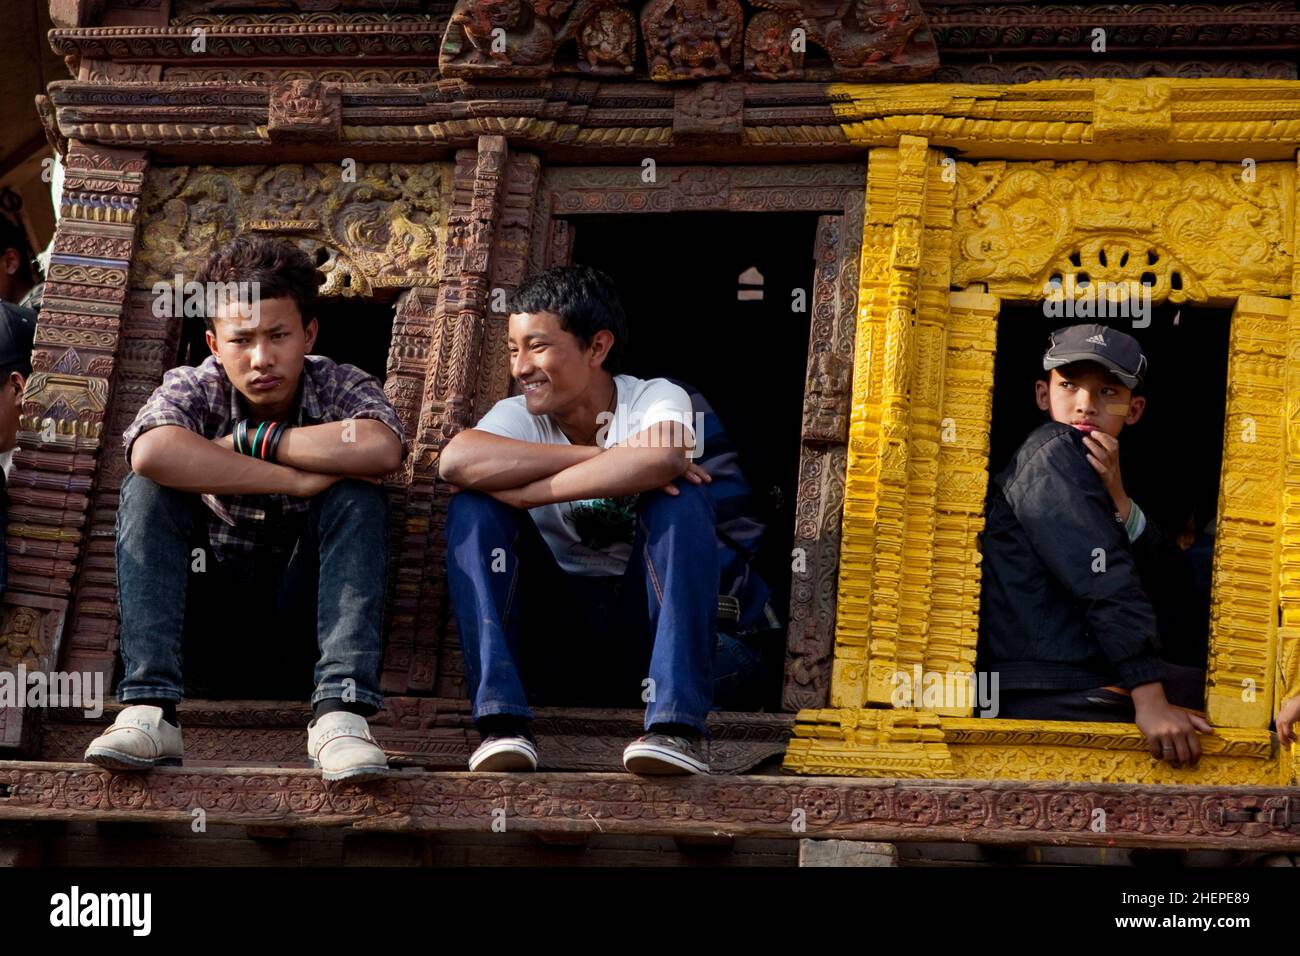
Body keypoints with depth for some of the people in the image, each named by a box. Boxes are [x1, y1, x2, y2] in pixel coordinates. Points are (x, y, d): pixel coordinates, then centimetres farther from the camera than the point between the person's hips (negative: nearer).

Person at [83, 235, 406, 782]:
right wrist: (298, 480, -34)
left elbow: (383, 448, -33)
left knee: (357, 496, -24)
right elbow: (152, 451, -35)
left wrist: (251, 440, -25)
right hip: (208, 611, 0)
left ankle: (340, 712, -35)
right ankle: (149, 709, -33)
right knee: (148, 489, -23)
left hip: (298, 611, 0)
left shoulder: (340, 388, -7)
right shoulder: (195, 389, -9)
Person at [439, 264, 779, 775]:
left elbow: (663, 458, -35)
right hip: (556, 642, 2)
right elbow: (455, 460, -26)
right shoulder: (519, 416, -1)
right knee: (473, 508, -16)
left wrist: (523, 492, -28)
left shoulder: (658, 400, -8)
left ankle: (677, 724, -36)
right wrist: (603, 458, -29)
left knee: (678, 496, -26)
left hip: (647, 625, -2)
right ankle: (501, 718, -29)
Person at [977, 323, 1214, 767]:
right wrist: (1149, 702, -27)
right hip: (1054, 694, -10)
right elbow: (1106, 585, -19)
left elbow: (1174, 582, 9)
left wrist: (1118, 500, -7)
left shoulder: (1088, 470, 21)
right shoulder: (1052, 452, -8)